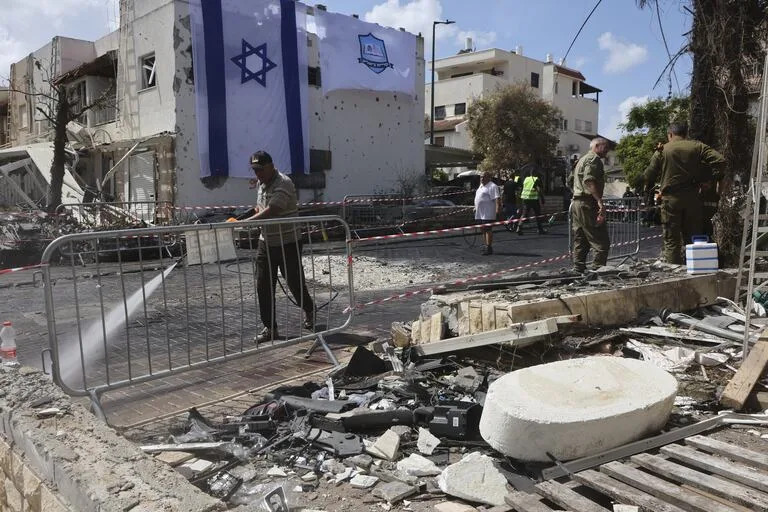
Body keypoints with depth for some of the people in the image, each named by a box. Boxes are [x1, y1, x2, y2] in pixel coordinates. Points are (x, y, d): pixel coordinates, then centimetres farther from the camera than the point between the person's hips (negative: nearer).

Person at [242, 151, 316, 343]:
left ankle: (309, 311, 35)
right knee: (263, 286, 3)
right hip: (265, 243, 7)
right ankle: (269, 328, 11)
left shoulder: (283, 184, -20)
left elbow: (270, 212, -32)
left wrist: (244, 223, -39)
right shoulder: (261, 184, 8)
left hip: (287, 243, -7)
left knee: (295, 282, 7)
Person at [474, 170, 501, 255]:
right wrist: (476, 207, 30)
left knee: (487, 229, -10)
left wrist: (498, 209, -29)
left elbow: (497, 199, -20)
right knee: (483, 230, 14)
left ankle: (489, 248, -8)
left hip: (488, 214, -9)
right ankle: (485, 245, 23)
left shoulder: (492, 186, -11)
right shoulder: (481, 186, 19)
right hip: (480, 213, 9)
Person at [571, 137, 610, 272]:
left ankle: (578, 270, 11)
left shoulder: (582, 160, 26)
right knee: (602, 243, -8)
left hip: (576, 202, 10)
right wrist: (600, 201, -29)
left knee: (580, 242, 11)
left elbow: (571, 180, 28)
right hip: (588, 204, -10)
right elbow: (589, 181, -21)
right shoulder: (594, 159, -6)